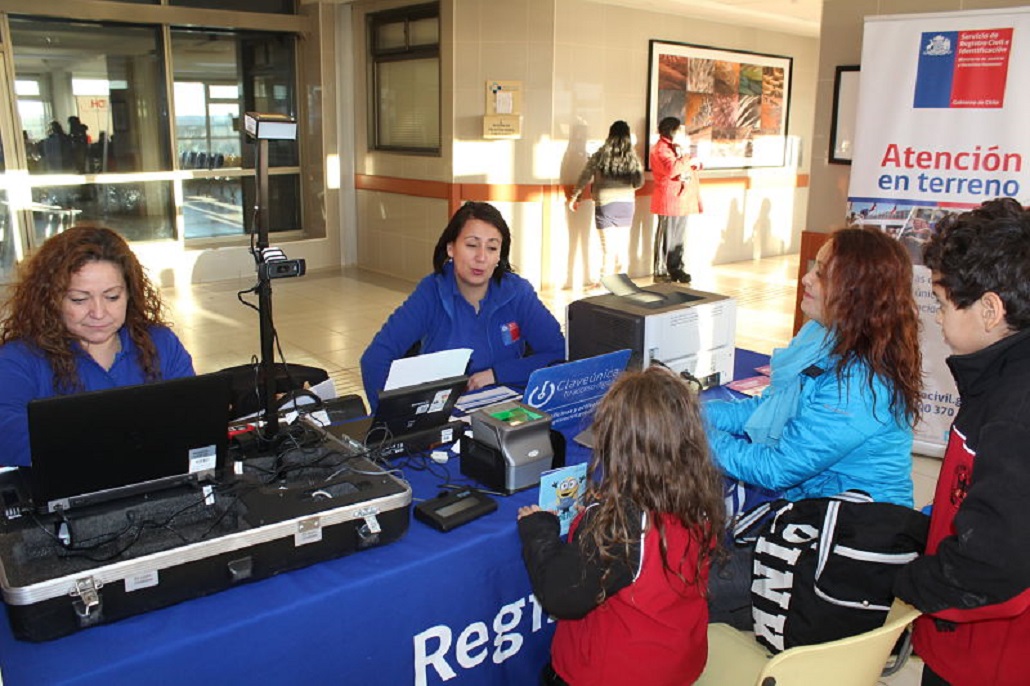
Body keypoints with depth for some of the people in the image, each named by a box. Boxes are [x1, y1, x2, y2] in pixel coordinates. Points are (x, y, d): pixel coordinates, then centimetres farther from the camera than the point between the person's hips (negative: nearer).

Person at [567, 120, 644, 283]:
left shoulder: (600, 156, -5)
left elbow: (584, 178, -2)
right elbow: (639, 183, 0)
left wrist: (574, 197, 10)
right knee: (623, 248, 12)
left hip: (605, 204, -3)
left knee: (608, 249, -1)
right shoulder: (633, 157, 1)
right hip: (626, 204, 3)